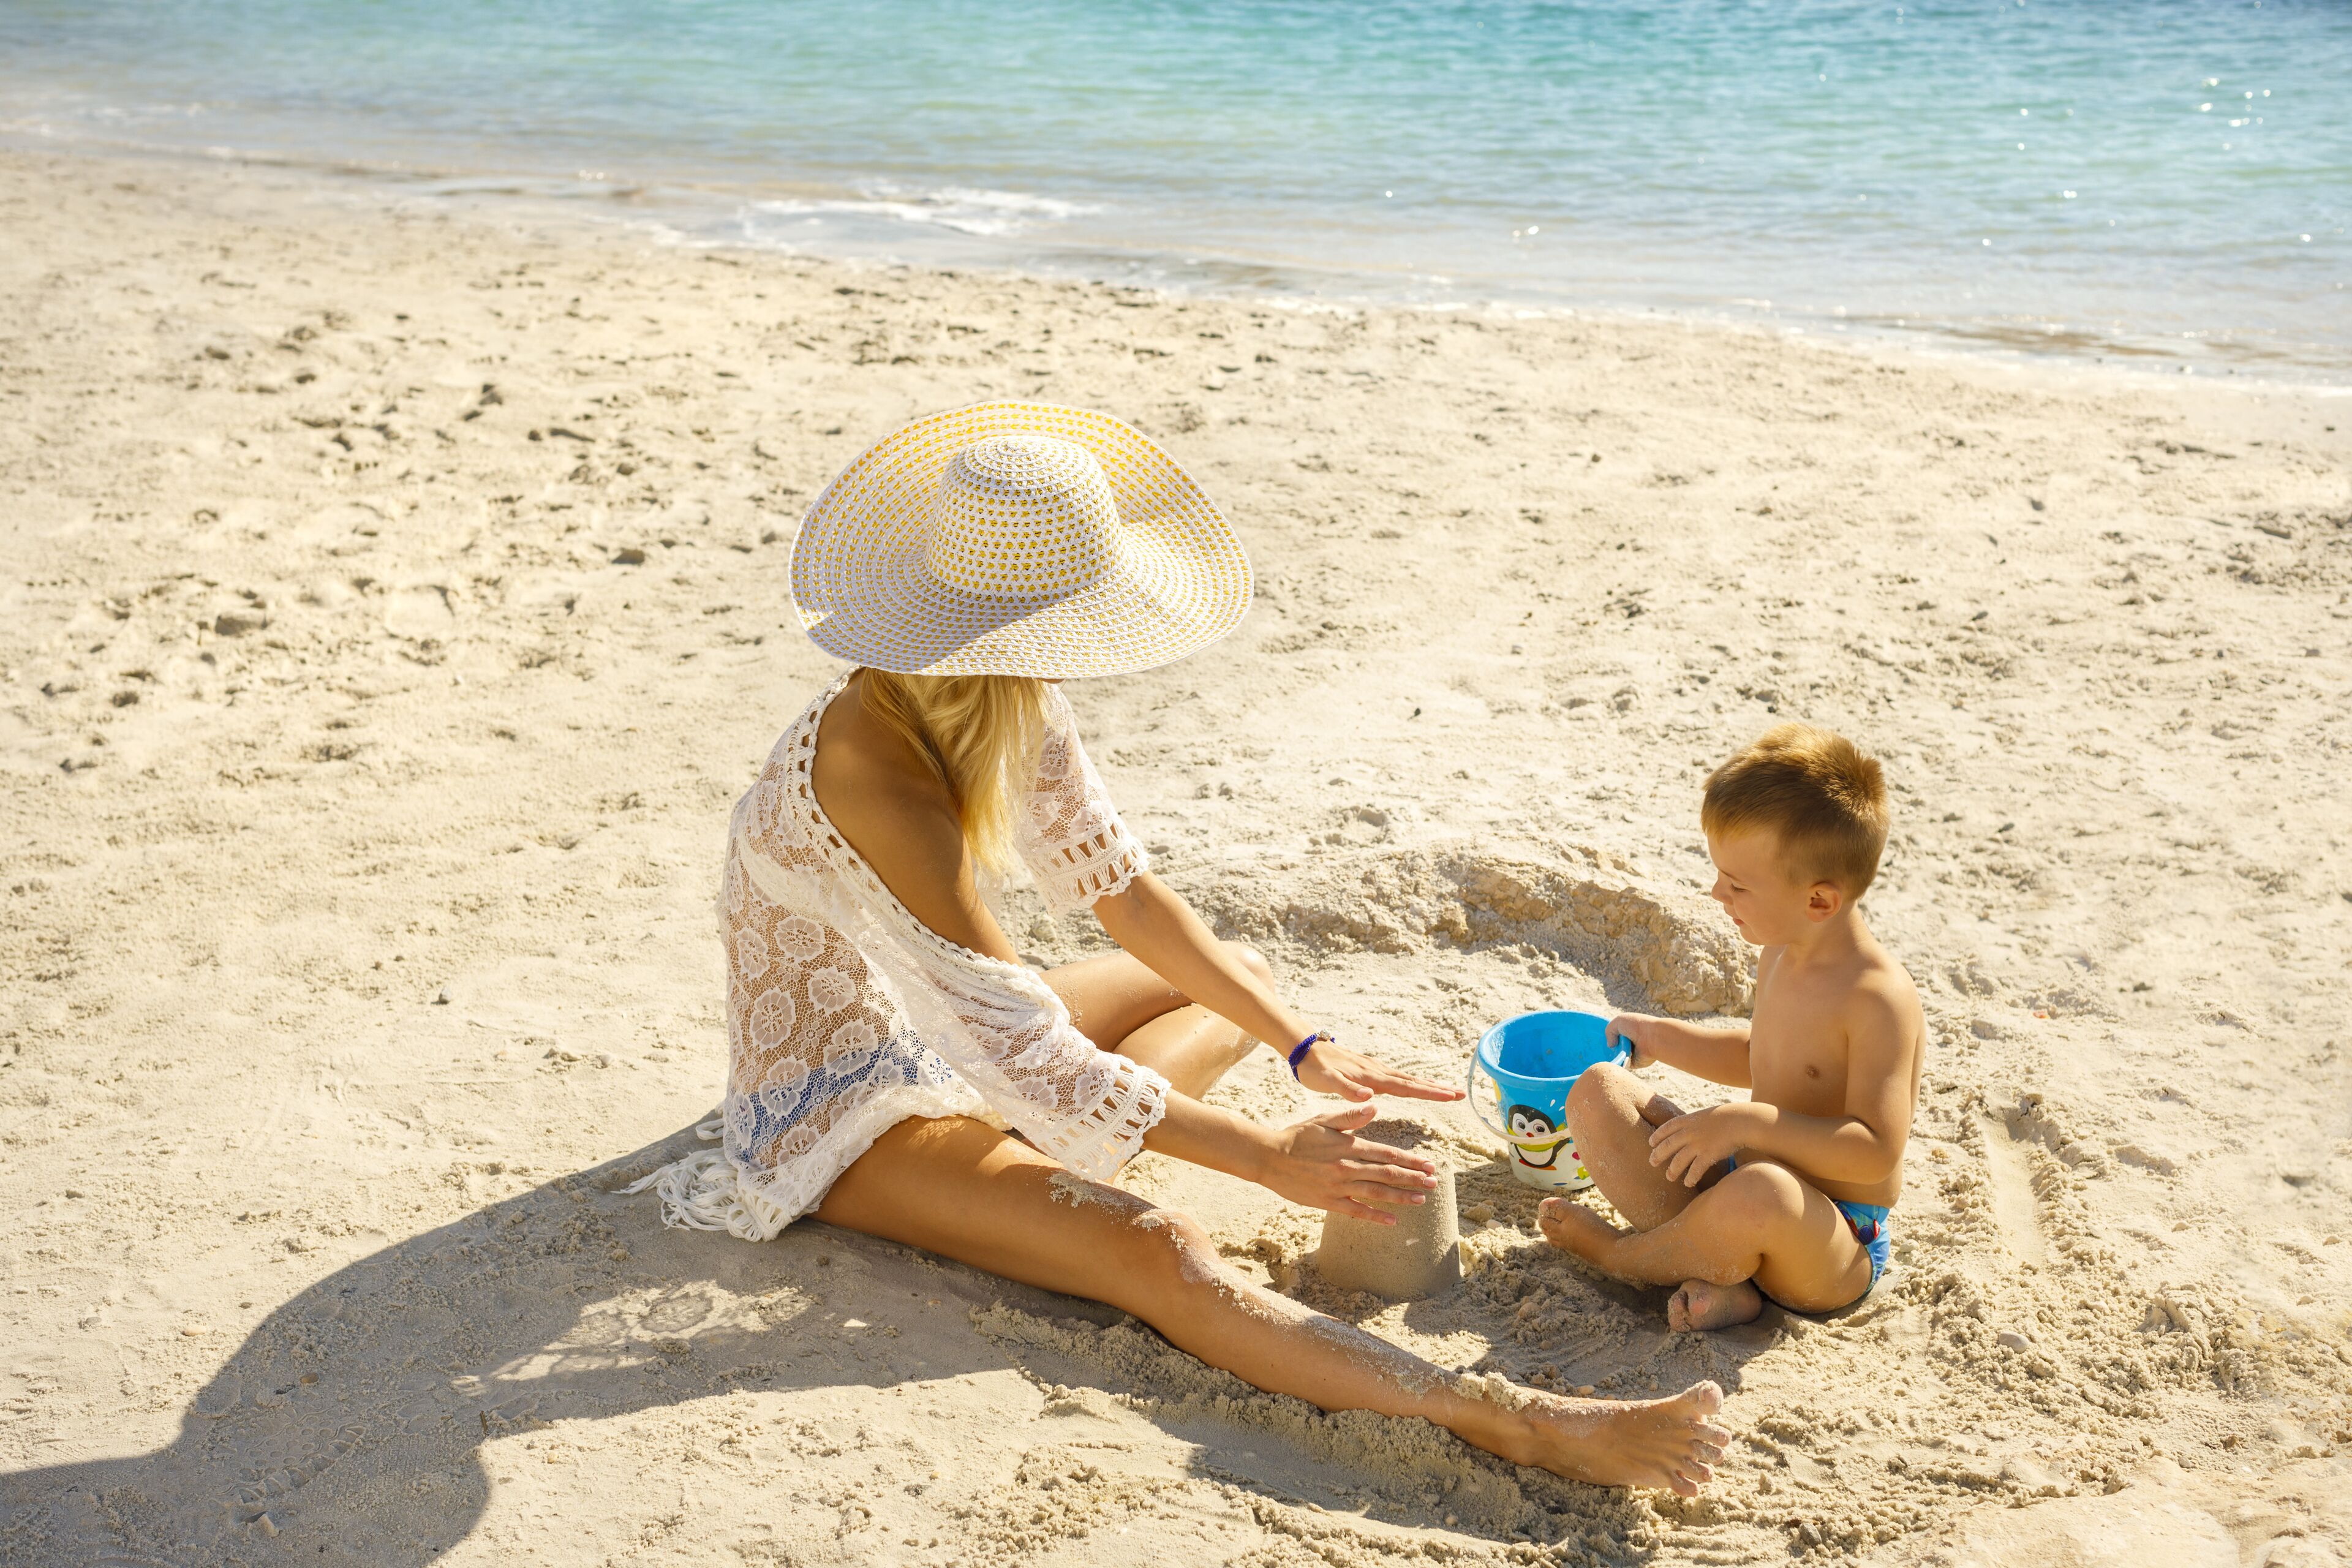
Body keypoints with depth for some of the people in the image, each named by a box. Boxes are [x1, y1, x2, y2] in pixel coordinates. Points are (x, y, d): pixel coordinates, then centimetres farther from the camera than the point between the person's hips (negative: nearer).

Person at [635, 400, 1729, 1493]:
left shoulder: (1009, 705, -7)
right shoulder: (871, 761, -33)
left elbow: (1121, 887, 2)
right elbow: (1020, 1049, -32)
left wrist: (1304, 1049, -5)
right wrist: (1268, 1158, -28)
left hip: (939, 1035, 9)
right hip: (840, 1113, -9)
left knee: (1237, 987, 17)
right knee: (1157, 1255, -31)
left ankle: (1022, 1170, -6)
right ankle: (1515, 1424, -36)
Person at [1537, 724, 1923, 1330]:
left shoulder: (1878, 997, -23)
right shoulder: (1780, 956, 3)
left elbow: (1877, 1152, -28)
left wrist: (1749, 1122, -33)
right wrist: (1664, 1038, 20)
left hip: (1834, 1253, -8)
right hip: (1736, 1183, 9)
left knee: (1761, 1192, -43)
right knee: (1597, 1092, 1)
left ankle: (1617, 1254, -9)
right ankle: (1712, 1267, -15)